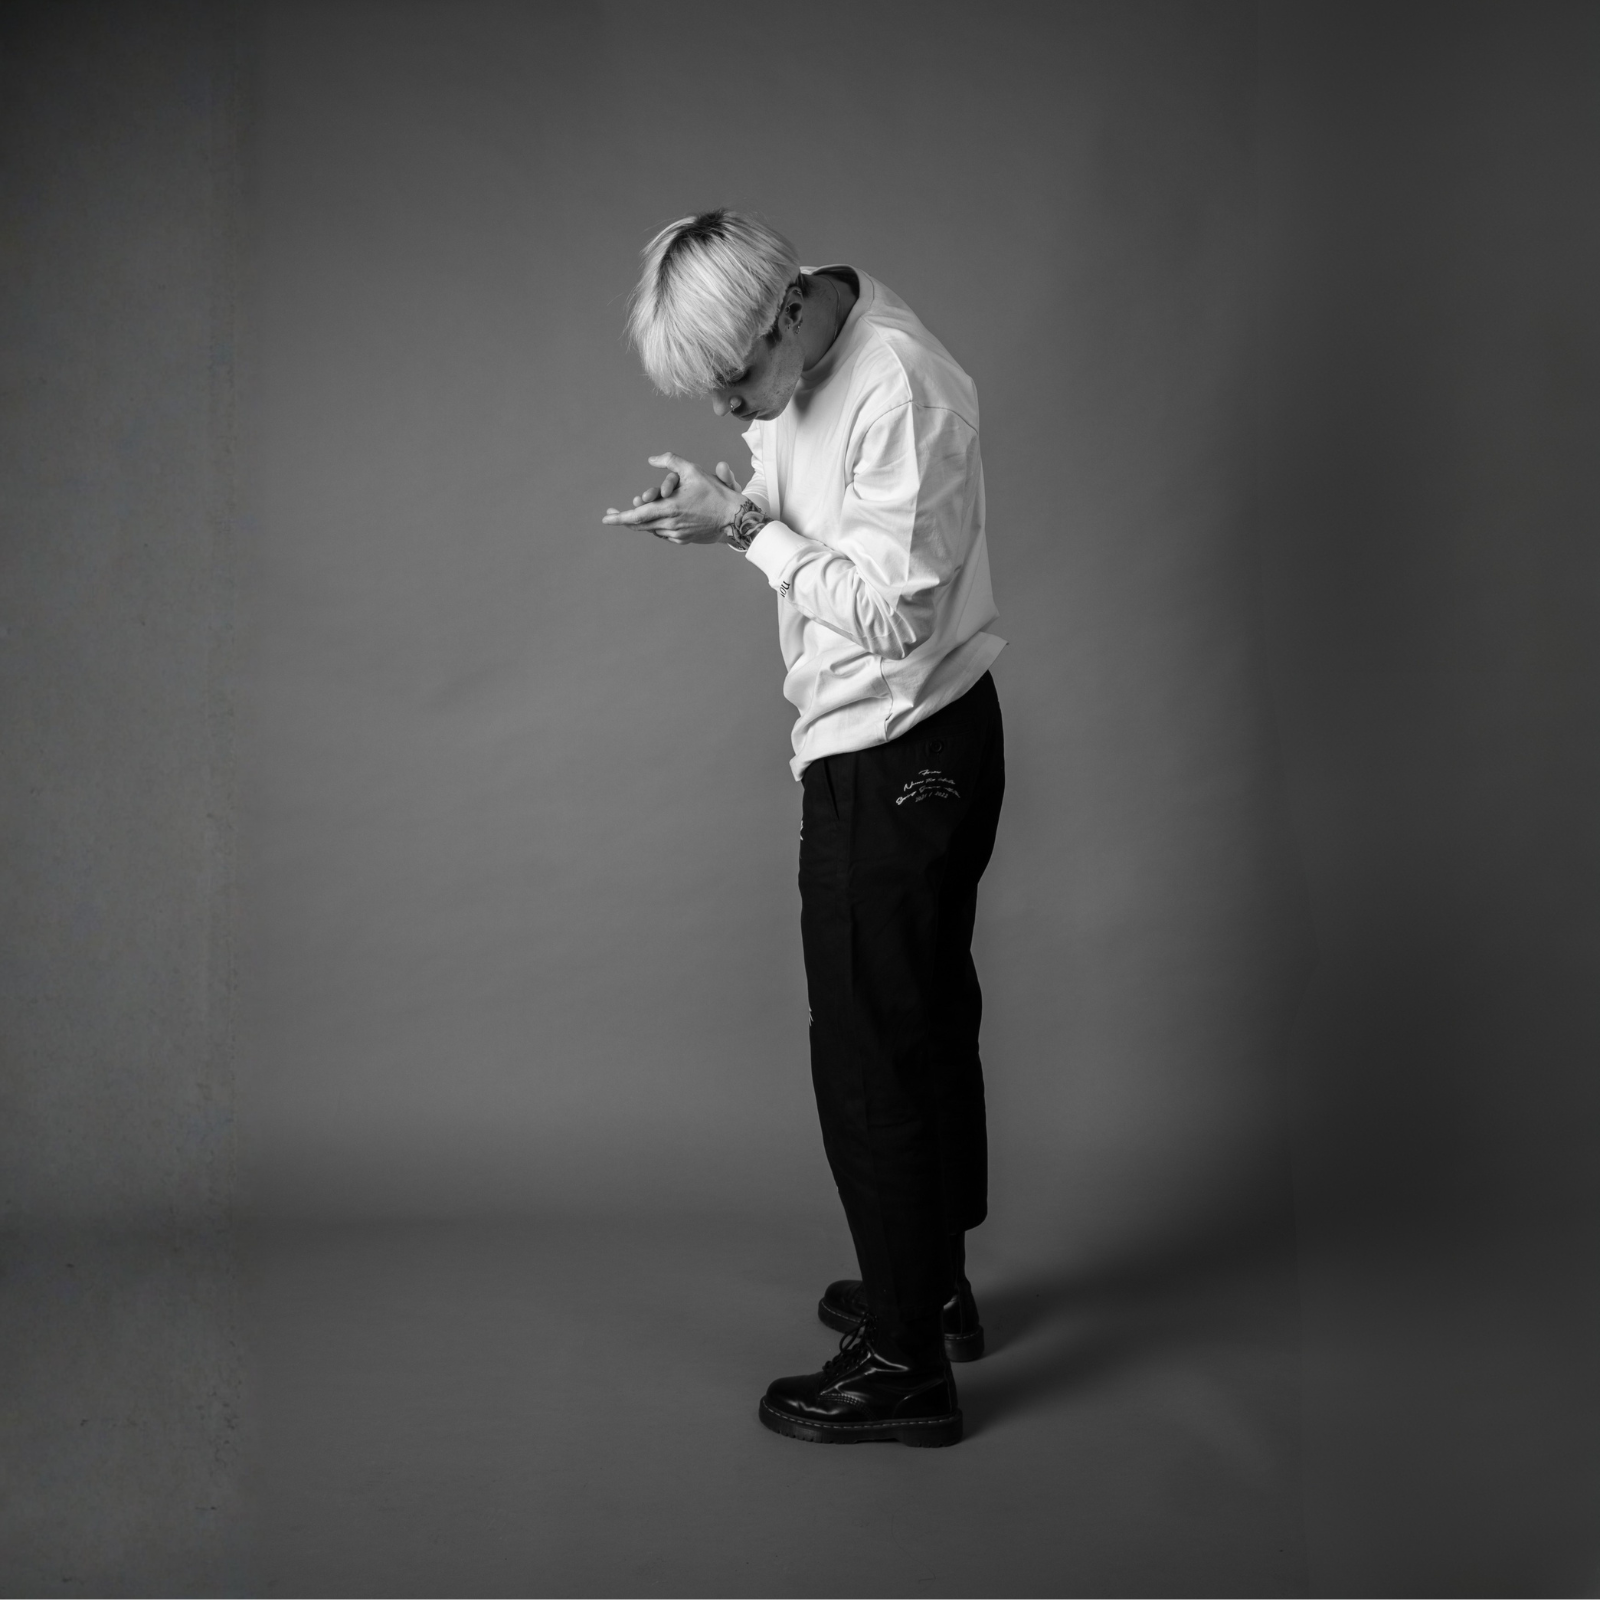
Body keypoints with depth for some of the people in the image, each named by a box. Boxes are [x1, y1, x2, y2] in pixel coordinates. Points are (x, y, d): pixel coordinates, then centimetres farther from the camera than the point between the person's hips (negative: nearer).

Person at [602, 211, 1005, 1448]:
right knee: (928, 1024, 20)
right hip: (910, 748, 10)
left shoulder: (901, 390, -24)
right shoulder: (810, 363, 4)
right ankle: (934, 1285, 39)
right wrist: (729, 505, -5)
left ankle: (905, 1364, 15)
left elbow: (893, 611, -25)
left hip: (897, 763, -10)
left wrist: (748, 527, -20)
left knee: (873, 1053, 0)